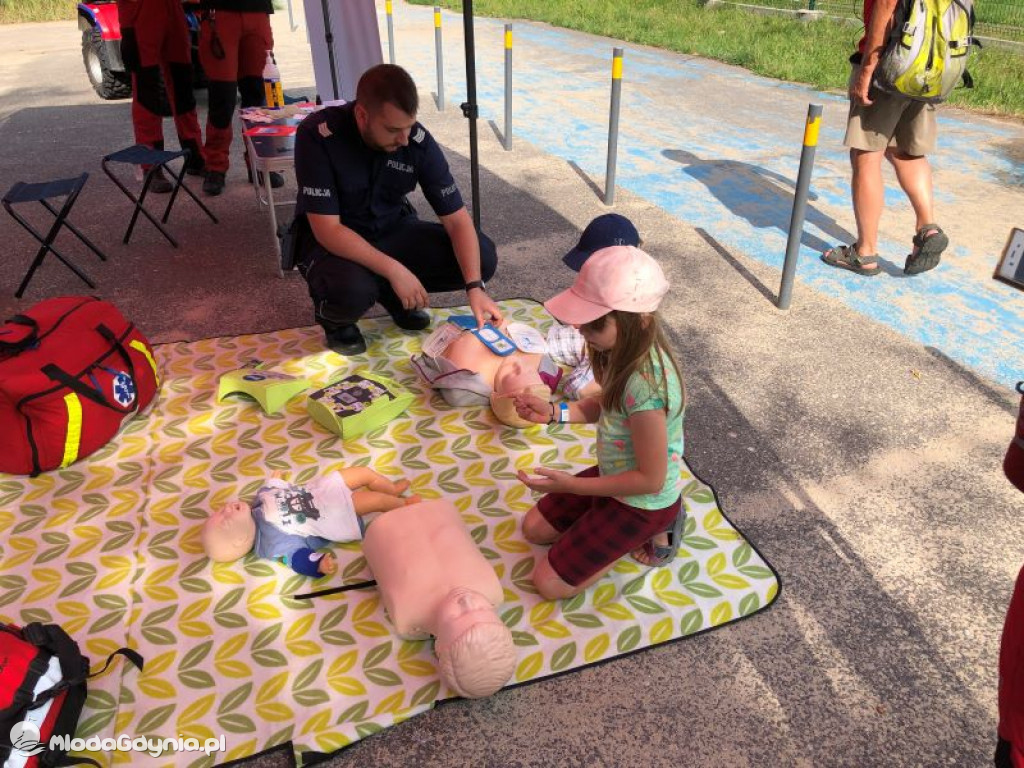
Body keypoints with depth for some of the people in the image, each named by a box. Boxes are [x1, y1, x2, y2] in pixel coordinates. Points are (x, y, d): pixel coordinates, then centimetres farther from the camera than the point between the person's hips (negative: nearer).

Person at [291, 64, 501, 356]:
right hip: (330, 240, -4)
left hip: (391, 230, 4)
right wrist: (394, 270, -35)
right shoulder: (317, 135, -25)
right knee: (352, 290, -39)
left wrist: (475, 287, -27)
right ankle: (334, 317, 0)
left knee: (483, 256, -14)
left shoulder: (419, 141, -17)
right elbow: (327, 229, -27)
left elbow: (457, 219, -14)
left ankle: (393, 293, 8)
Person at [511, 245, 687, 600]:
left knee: (550, 582, 0)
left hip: (642, 502, -8)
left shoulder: (645, 387, -38)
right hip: (614, 475, 8)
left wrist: (571, 485, -25)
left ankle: (651, 531, 9)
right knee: (534, 527, 19)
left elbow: (651, 479, -28)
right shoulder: (628, 351, -13)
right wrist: (552, 412, -9)